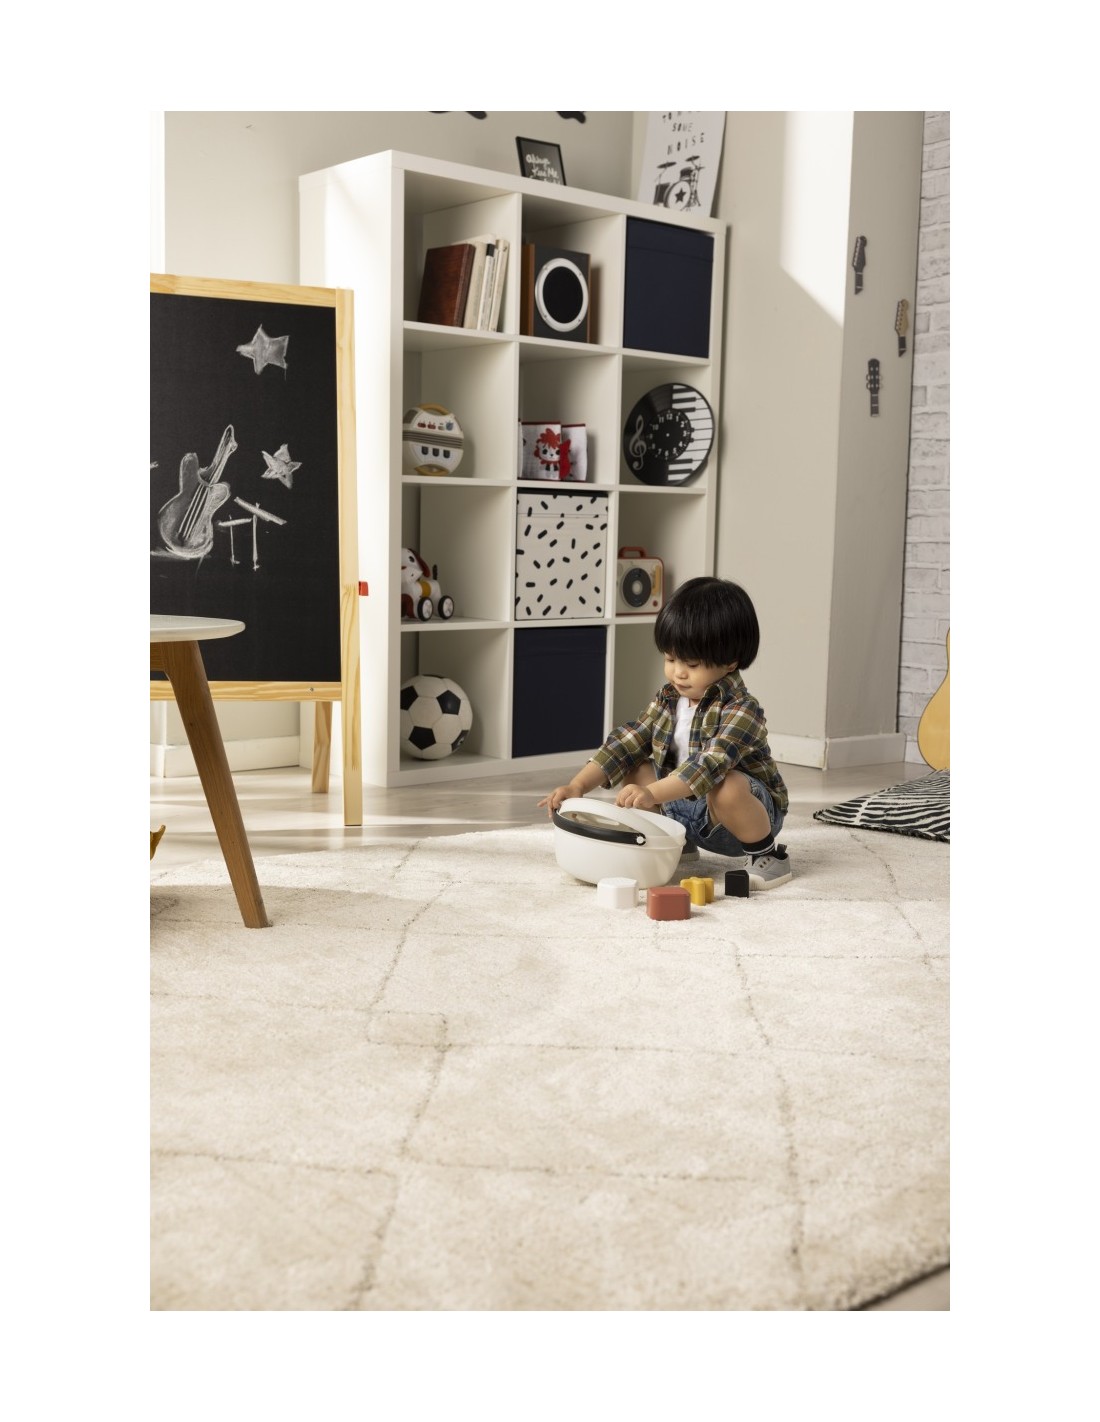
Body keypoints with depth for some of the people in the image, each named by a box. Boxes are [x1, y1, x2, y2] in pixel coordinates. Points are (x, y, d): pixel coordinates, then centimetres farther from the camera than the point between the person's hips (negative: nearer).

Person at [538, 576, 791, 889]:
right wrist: (577, 786, -16)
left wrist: (652, 793, -51)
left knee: (725, 787, -38)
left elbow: (709, 763, -39)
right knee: (632, 769, -2)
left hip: (746, 809, -7)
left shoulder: (741, 711, -24)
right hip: (684, 807, 7)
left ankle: (765, 854, -12)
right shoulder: (667, 699, -1)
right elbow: (626, 743, -3)